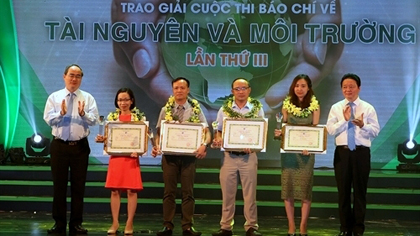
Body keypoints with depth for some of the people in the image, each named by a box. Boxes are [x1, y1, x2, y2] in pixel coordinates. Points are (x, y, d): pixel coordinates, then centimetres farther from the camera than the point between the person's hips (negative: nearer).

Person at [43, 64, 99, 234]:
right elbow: (48, 119, -7)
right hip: (59, 146, 0)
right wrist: (61, 113, -25)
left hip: (80, 146, 0)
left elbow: (94, 120, -8)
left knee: (78, 186, 5)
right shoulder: (54, 97, 4)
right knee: (59, 185, 5)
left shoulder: (88, 98, 4)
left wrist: (83, 114, -27)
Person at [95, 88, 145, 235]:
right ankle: (115, 223, 12)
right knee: (114, 190, 4)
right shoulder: (112, 116, 9)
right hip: (115, 157, 3)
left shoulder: (139, 116, 1)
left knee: (131, 190, -1)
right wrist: (101, 139, -9)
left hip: (131, 157, -2)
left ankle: (129, 223, 7)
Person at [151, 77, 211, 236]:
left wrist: (204, 145, -20)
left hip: (189, 155, -1)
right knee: (169, 191, 4)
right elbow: (159, 132, 7)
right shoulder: (166, 110, 6)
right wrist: (157, 146, -11)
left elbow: (206, 132, -1)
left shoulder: (195, 110, 3)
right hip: (169, 155, 1)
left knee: (188, 192, 3)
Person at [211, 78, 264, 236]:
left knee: (250, 193, 3)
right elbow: (218, 131, 9)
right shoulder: (224, 109, 6)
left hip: (249, 156, -1)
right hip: (228, 156, 1)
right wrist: (218, 140, -13)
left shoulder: (257, 108, 2)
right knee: (227, 193, 5)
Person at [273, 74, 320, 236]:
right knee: (288, 186, 2)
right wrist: (278, 133, -13)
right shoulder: (287, 105, 5)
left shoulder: (314, 106, 1)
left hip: (307, 151, -2)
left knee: (305, 187, -1)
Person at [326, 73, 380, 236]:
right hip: (342, 152, 1)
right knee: (343, 190, 7)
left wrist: (363, 125, -21)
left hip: (362, 152, -1)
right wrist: (345, 120, -14)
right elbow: (330, 130, -4)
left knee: (360, 190, 5)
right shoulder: (336, 108, 5)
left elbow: (375, 131, -3)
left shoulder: (368, 108, 2)